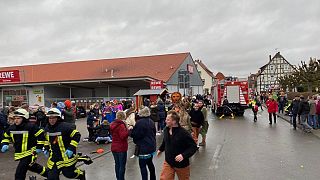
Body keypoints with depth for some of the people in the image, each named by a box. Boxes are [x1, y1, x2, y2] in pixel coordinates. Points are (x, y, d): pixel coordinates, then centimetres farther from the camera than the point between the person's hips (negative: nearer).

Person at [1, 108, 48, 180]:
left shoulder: (30, 127, -18)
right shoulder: (11, 128, 0)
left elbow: (41, 134, -13)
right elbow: (6, 137, 17)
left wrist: (39, 147, -12)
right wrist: (4, 145, -1)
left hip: (29, 153, -7)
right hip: (19, 154, 8)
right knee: (32, 166, 25)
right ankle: (47, 172, 46)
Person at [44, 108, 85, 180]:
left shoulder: (65, 126, -21)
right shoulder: (47, 128, 3)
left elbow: (77, 135, -19)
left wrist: (71, 148, -23)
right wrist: (46, 149, 13)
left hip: (67, 155, -6)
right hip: (54, 156, 6)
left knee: (69, 173, 6)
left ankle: (81, 174, 39)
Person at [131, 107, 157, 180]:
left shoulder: (140, 122, -18)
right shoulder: (151, 122, 4)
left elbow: (134, 135, -12)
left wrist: (131, 131, 6)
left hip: (144, 147, -8)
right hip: (152, 146, 8)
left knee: (142, 165, 1)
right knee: (150, 163, 22)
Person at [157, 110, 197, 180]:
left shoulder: (183, 133, -26)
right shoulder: (166, 130, -5)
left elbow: (193, 147, -22)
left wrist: (183, 155, -32)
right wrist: (160, 149, 18)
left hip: (181, 164, -4)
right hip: (168, 162, 4)